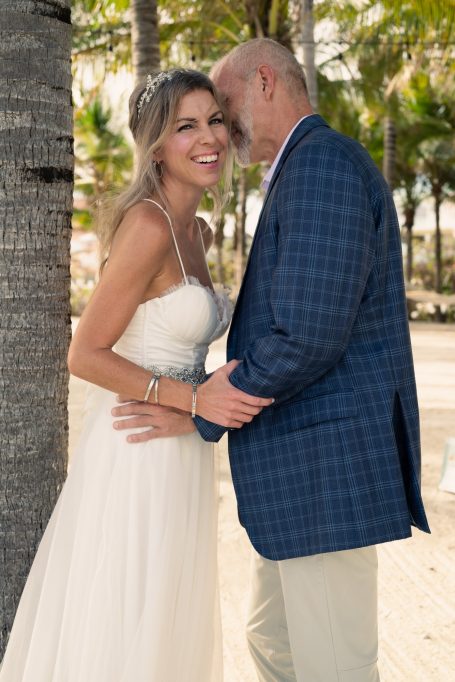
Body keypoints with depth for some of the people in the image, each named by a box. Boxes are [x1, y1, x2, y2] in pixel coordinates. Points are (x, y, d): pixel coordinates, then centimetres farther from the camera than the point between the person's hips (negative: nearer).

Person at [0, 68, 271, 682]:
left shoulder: (198, 232, 9)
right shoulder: (147, 225, -18)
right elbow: (85, 355, -19)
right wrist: (196, 399, -20)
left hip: (182, 455, 9)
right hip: (136, 453, -9)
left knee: (167, 628, 20)